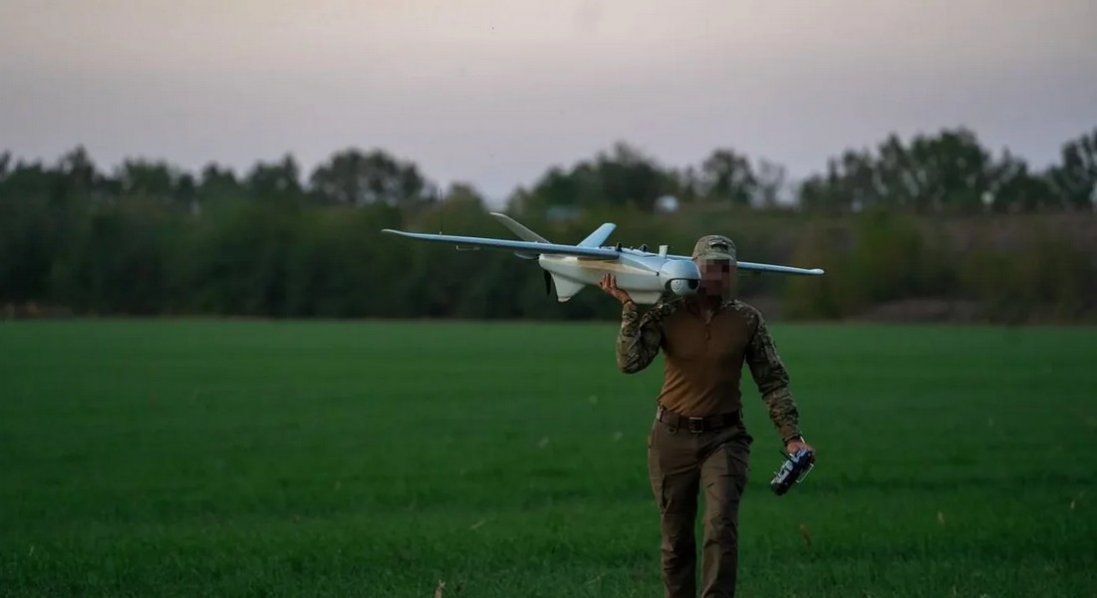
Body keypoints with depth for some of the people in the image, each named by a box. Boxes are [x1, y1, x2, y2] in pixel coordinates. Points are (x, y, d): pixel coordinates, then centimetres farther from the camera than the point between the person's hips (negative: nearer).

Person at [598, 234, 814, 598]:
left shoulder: (747, 320, -1)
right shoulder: (665, 315, -4)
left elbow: (772, 381, 3)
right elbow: (630, 362, -16)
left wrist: (791, 436, -4)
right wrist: (629, 308, -20)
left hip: (724, 437, 0)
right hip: (672, 437, 1)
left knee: (722, 527, -18)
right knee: (676, 537, 7)